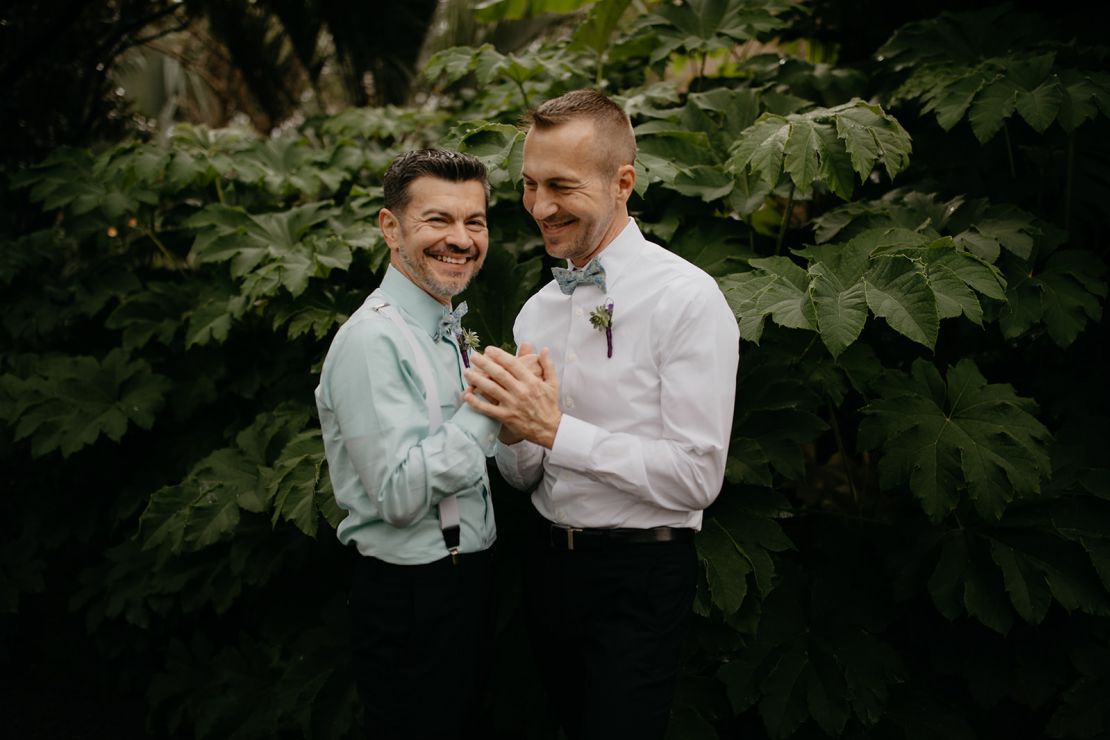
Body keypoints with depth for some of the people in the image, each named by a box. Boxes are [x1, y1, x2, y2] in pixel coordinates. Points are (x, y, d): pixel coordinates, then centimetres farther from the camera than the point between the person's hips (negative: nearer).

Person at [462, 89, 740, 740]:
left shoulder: (688, 299, -14)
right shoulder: (536, 311, 7)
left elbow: (697, 477, -19)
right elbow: (524, 477, 10)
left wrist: (555, 430, -22)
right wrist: (515, 431, -13)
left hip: (642, 574, -6)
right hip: (552, 563, 6)